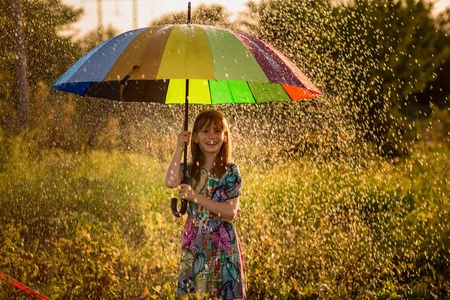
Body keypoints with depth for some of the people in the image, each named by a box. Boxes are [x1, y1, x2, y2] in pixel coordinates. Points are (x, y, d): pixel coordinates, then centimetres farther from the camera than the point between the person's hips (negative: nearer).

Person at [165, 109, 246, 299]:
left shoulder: (230, 171, -5)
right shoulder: (189, 170, 4)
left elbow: (231, 212, -13)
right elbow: (170, 182, -19)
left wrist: (196, 197, -20)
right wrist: (179, 148, -13)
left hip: (222, 243, -2)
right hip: (194, 242, 2)